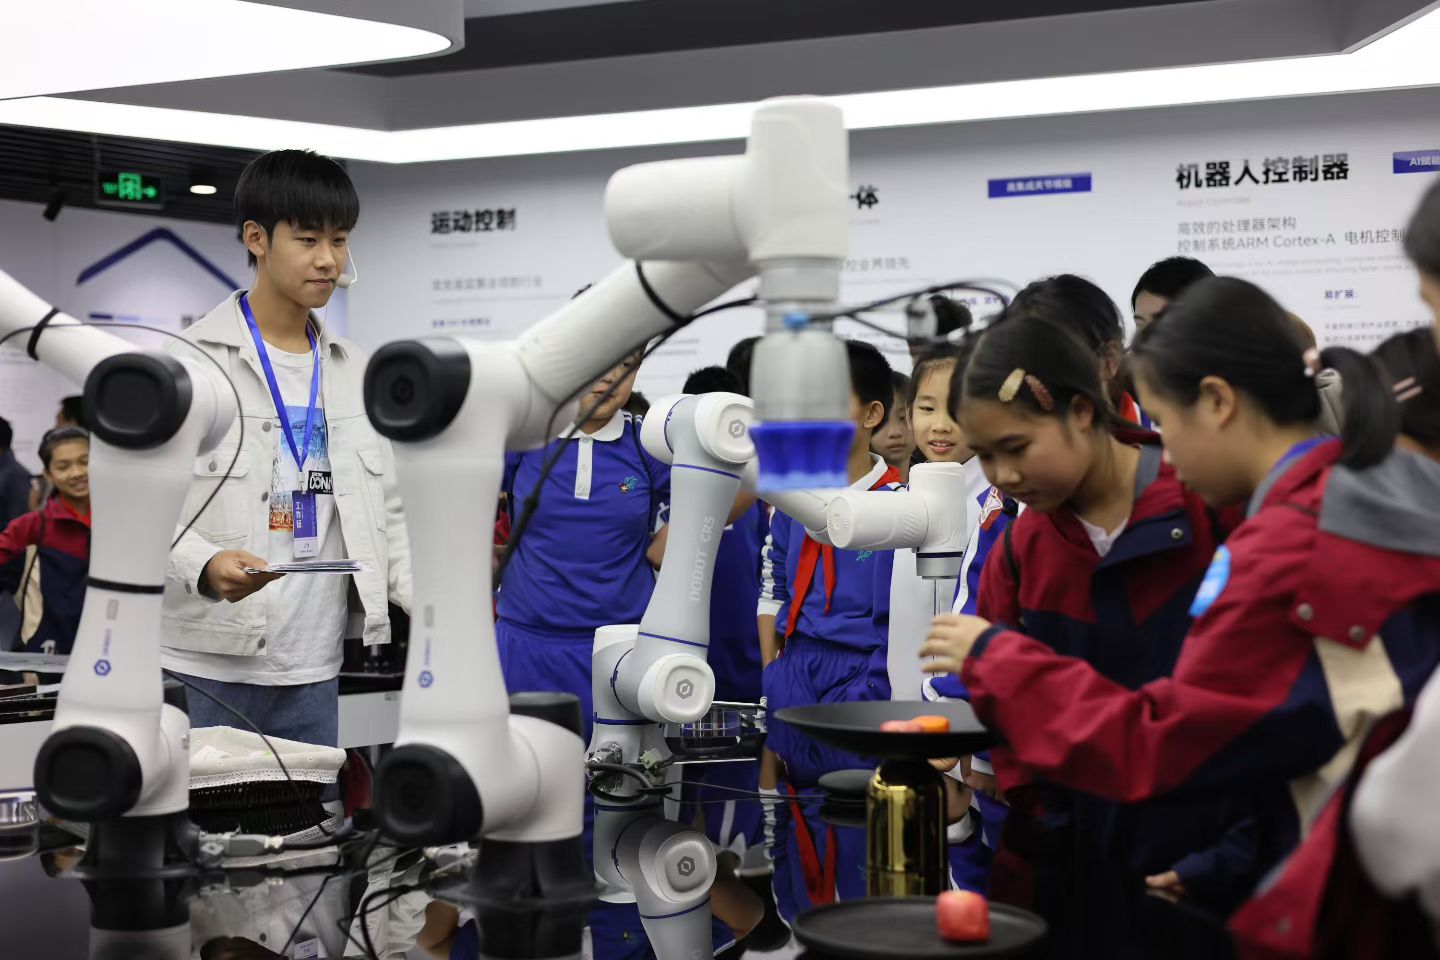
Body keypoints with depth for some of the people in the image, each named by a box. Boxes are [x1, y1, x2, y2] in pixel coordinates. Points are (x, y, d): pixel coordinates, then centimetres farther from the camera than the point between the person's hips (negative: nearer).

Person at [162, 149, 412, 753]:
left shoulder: (355, 374, 13)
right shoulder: (188, 363, -4)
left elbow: (386, 516, 14)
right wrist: (205, 566, -29)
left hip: (314, 671, 5)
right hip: (208, 667, -5)